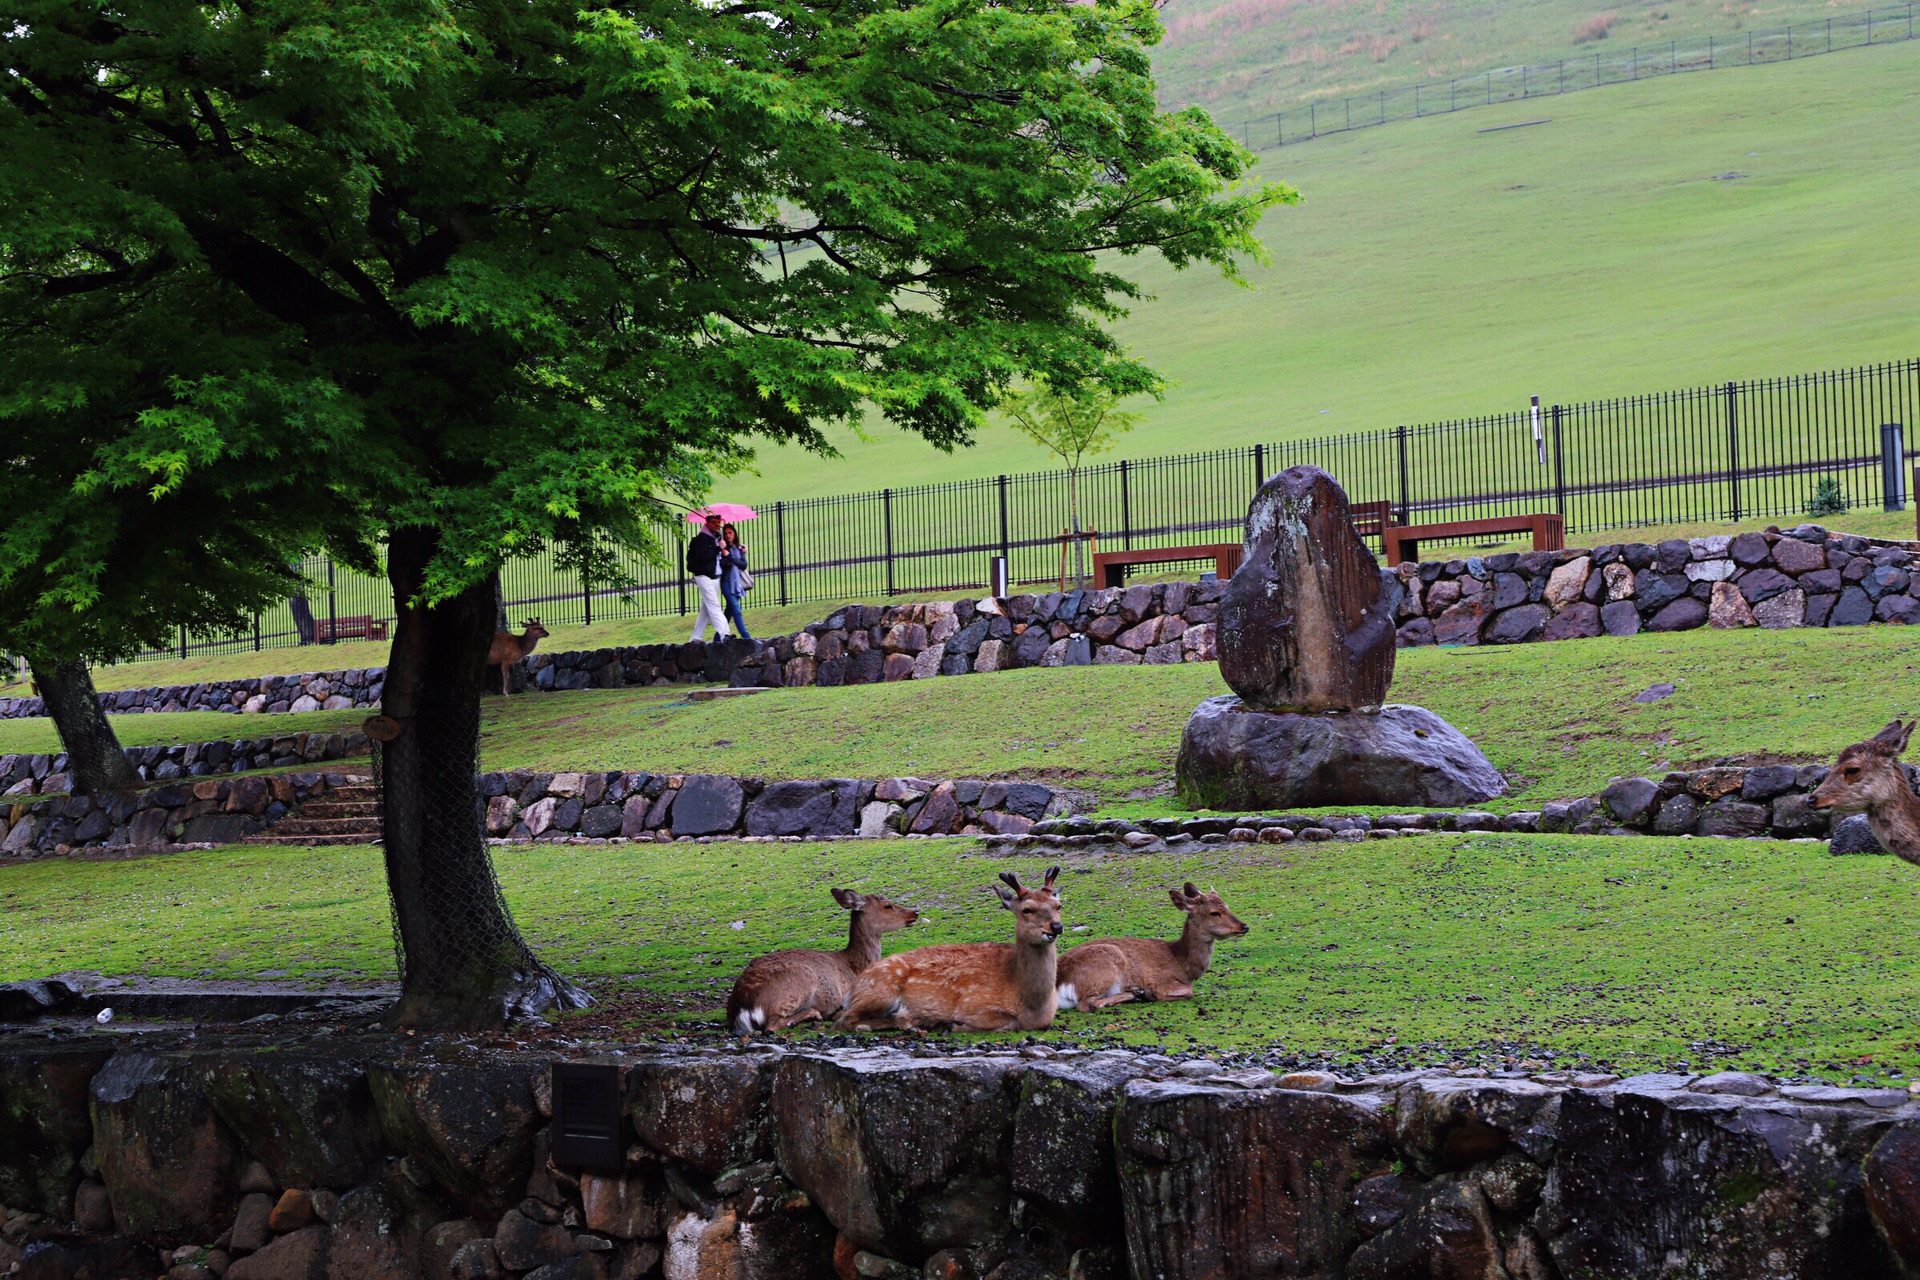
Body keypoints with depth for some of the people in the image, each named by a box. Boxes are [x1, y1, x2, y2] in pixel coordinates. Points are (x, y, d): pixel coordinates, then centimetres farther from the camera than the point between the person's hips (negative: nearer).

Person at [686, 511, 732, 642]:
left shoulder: (717, 537, 16)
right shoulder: (701, 538, -9)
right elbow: (702, 556, -22)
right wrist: (718, 548, -21)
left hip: (715, 576, 9)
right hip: (704, 576, -9)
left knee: (706, 609, 10)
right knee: (714, 606, -15)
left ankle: (696, 638, 15)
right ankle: (723, 633, -24)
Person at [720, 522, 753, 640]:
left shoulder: (739, 548, 11)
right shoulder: (723, 548, -1)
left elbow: (744, 565, 1)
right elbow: (721, 564, -11)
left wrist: (729, 556, -8)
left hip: (737, 582, 5)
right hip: (727, 582, -5)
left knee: (730, 611, 6)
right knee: (736, 609, -14)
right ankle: (745, 636, -19)